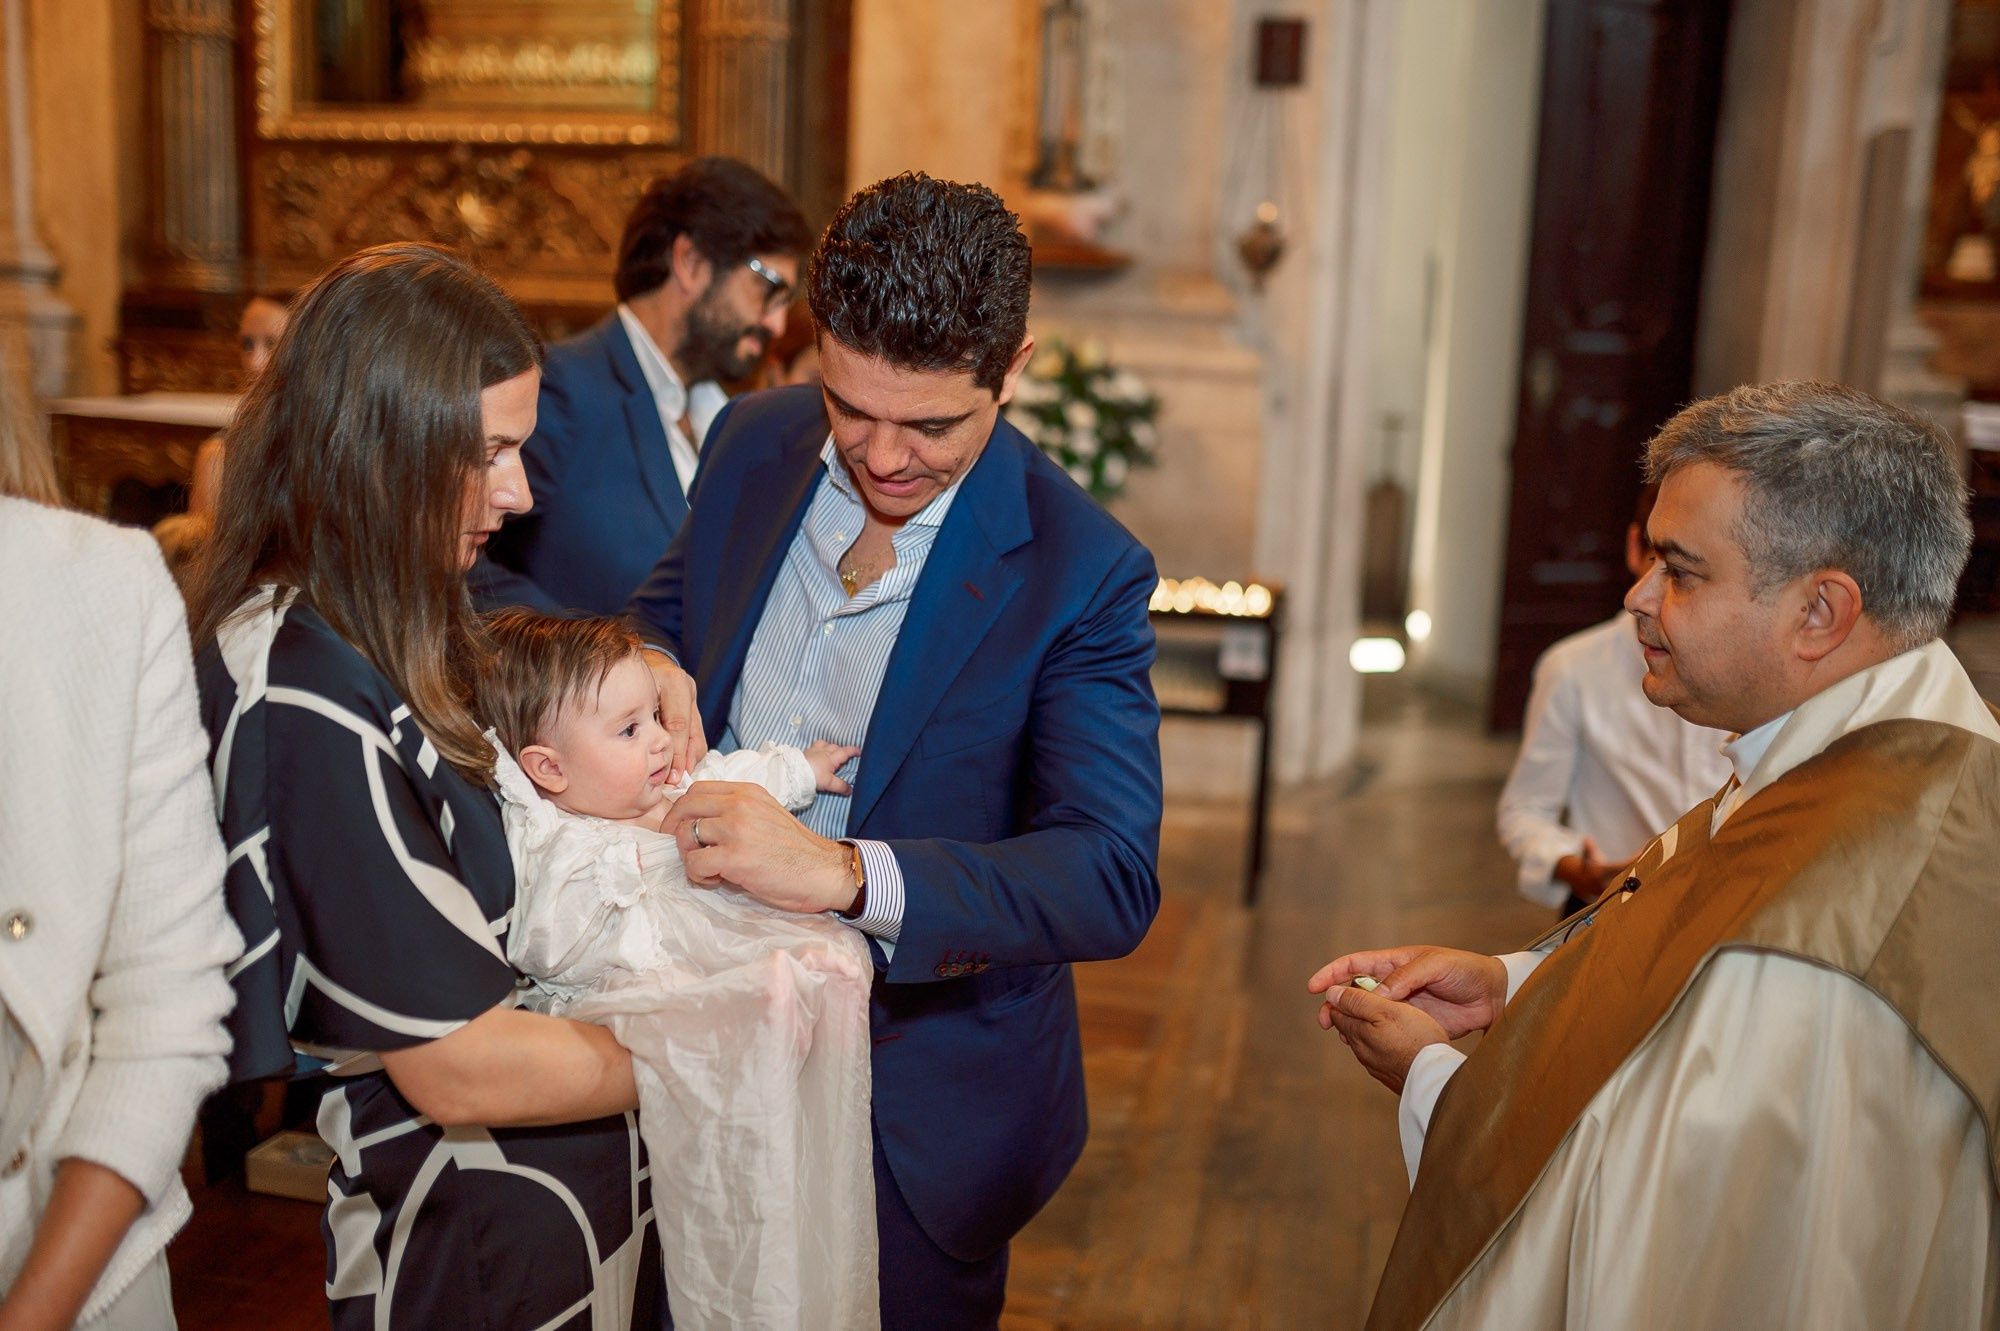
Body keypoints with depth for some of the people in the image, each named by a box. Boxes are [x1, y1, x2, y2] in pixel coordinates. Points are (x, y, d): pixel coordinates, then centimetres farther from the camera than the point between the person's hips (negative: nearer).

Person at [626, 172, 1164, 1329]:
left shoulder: (1081, 571, -22)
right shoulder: (756, 442, -6)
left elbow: (1114, 883, -27)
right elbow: (669, 608, 12)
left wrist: (843, 873, -40)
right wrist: (650, 669, -13)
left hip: (921, 1098, -4)